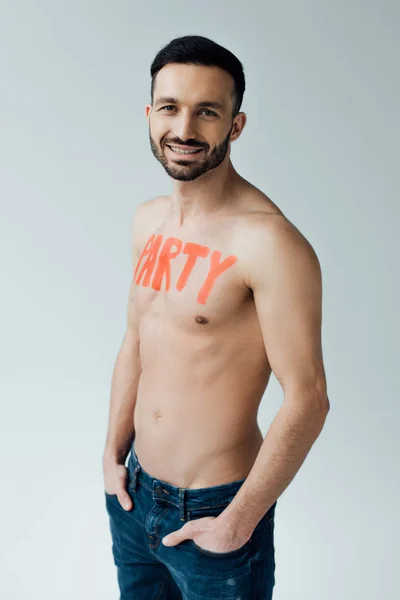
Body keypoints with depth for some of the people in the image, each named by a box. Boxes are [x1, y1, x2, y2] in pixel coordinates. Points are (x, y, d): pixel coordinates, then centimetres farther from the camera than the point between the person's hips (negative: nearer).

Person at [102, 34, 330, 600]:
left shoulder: (270, 243, -23)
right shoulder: (148, 220, 1)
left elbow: (307, 401, -21)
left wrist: (237, 522, -15)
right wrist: (113, 453, 8)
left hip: (213, 510, -6)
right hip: (134, 494, 7)